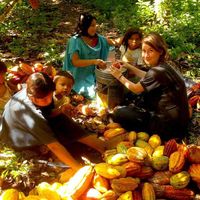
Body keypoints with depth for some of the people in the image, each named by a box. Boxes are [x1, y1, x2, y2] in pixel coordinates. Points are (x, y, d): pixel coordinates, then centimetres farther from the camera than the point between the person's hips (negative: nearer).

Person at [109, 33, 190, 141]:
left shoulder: (158, 71, -25)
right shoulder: (162, 66, 2)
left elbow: (136, 89, -9)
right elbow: (147, 77, 23)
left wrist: (120, 76, 5)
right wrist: (128, 66, 21)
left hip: (169, 125, -10)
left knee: (118, 114, -8)